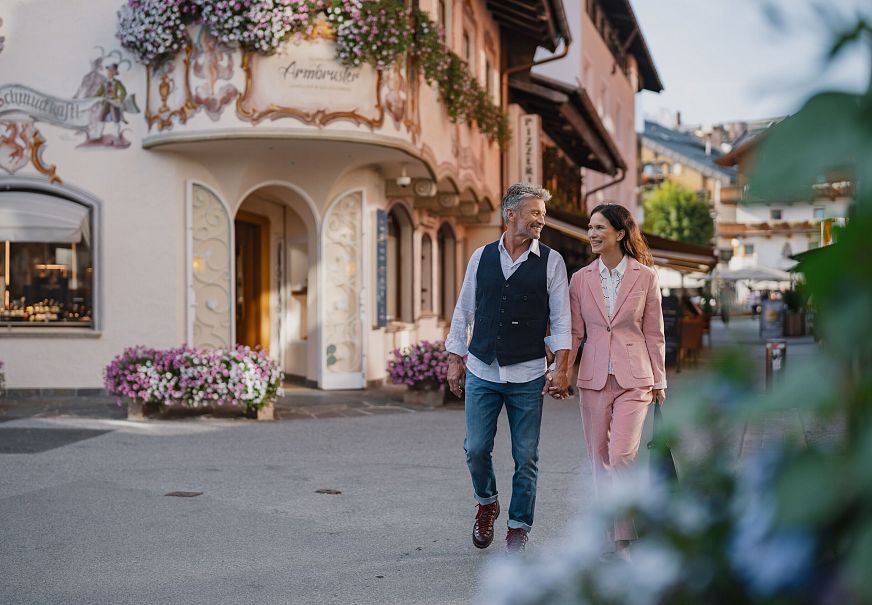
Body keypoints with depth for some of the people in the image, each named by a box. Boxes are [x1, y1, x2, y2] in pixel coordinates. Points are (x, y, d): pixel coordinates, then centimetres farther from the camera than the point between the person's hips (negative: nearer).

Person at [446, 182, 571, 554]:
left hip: (527, 375, -1)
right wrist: (454, 360, 9)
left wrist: (561, 368, -10)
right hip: (481, 371, 2)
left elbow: (561, 319, -1)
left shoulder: (551, 262, 1)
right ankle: (486, 504, 31)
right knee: (476, 449, 3)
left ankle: (518, 527, 18)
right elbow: (463, 312, 12)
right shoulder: (481, 257, 7)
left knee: (526, 456, 3)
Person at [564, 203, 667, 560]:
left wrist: (659, 382, 6)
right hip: (594, 378, 3)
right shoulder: (581, 279, 6)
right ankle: (611, 534, 21)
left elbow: (653, 333, 4)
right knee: (599, 460, 7)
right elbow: (575, 332, 7)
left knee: (621, 456, -15)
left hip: (633, 378, -3)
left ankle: (624, 539, -2)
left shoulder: (645, 276, 0)